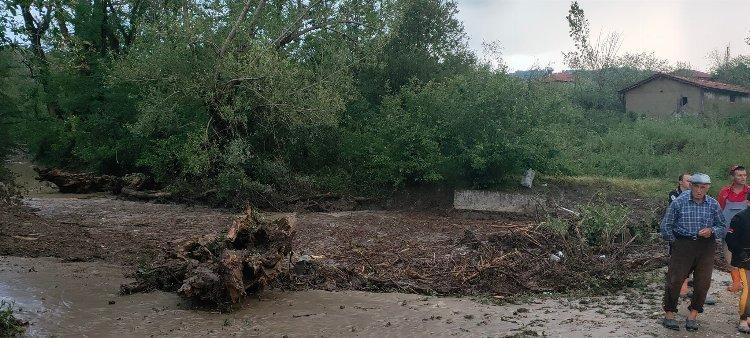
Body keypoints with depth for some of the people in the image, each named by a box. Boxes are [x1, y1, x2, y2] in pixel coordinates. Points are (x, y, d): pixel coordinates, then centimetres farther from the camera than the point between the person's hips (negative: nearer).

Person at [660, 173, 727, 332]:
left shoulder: (713, 204, 3)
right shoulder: (679, 202, -5)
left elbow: (722, 227, 11)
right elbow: (665, 226, 2)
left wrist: (711, 231, -9)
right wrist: (674, 242, -1)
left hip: (706, 247, 3)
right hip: (683, 245, -3)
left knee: (703, 282, 6)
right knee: (675, 279, -4)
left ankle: (693, 315, 21)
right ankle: (669, 314, 10)